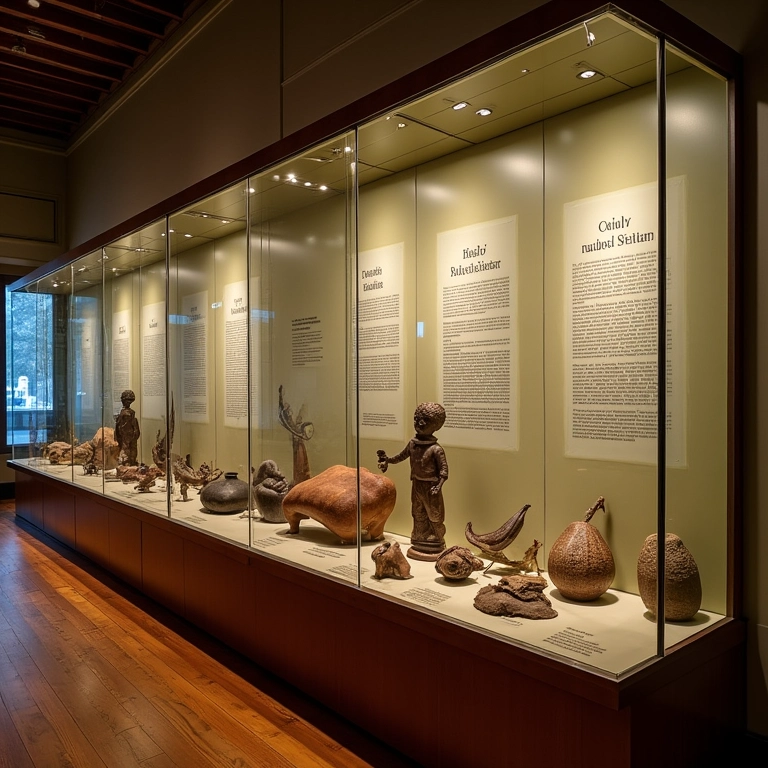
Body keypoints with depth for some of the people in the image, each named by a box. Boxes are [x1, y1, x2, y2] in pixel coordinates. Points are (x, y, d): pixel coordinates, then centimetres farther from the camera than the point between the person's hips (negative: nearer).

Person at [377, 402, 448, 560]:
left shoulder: (436, 449, -20)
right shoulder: (412, 443, -1)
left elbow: (444, 470, -19)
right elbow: (402, 456, 16)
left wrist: (439, 485, -30)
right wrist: (388, 459, 8)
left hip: (430, 487, -6)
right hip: (417, 485, 6)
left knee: (434, 517, 7)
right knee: (418, 516, 17)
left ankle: (436, 547, 21)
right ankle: (420, 544, 31)